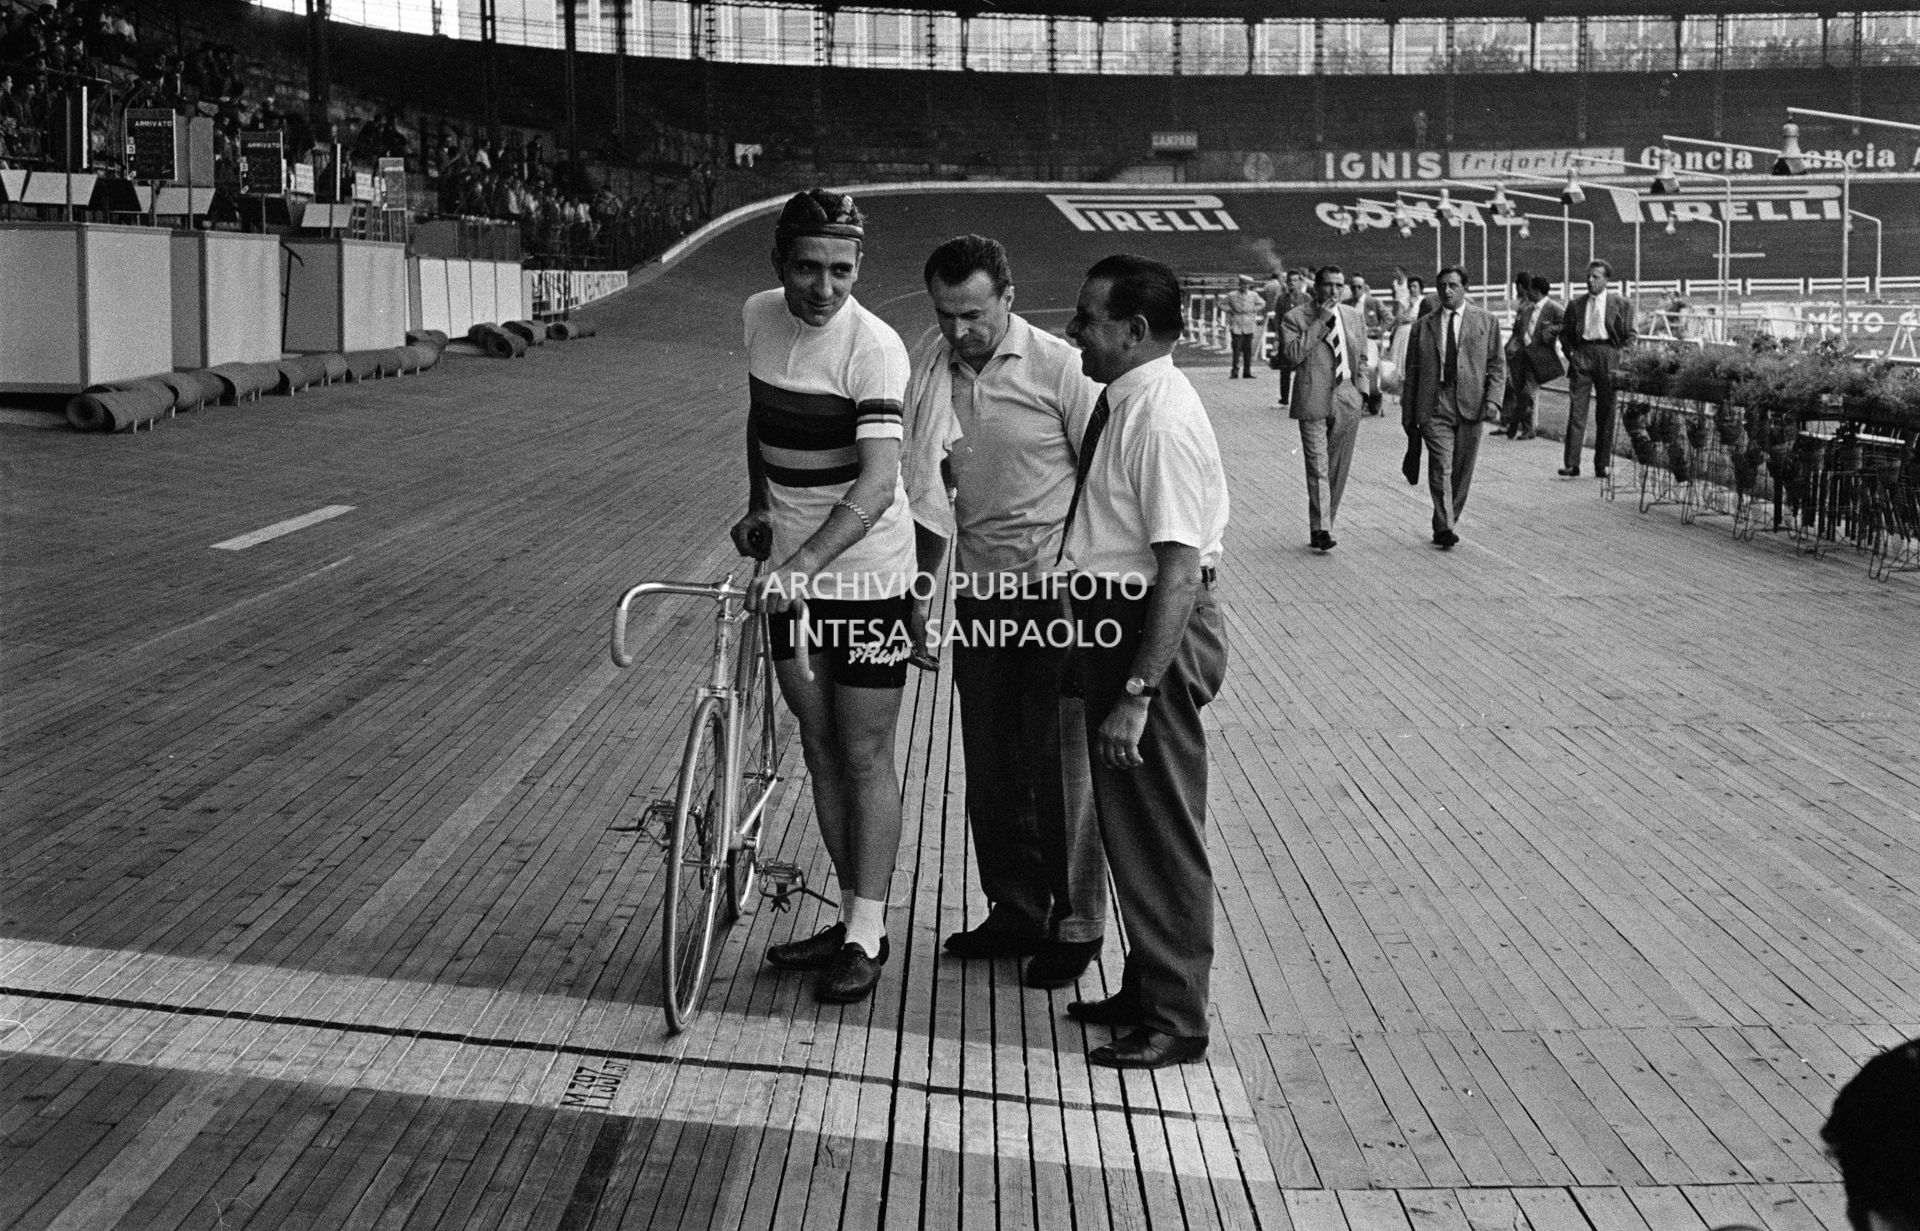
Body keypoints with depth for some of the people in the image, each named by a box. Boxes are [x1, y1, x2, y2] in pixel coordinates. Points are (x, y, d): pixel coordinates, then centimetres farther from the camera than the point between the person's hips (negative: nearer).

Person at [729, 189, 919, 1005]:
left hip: (866, 571, -6)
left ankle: (867, 935, 7)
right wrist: (757, 509, 14)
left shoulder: (872, 347, -20)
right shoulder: (760, 318, 1)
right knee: (819, 748, 12)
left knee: (865, 755, -1)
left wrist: (802, 562, -40)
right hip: (790, 569, 7)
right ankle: (852, 915, 23)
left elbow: (877, 485, -30)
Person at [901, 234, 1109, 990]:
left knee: (1061, 765, -1)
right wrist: (921, 587, 9)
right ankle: (1016, 912, 25)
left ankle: (1076, 925, 11)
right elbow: (929, 492, 11)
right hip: (978, 592, 5)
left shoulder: (1058, 368, -11)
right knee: (991, 766, 11)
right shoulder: (932, 369, 4)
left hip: (1055, 590, -5)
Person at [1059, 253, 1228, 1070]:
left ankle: (1176, 1019, 17)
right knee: (1126, 820, 20)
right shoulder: (1119, 404, 8)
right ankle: (1147, 988, 36)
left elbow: (1180, 571, -25)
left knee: (1159, 829, 3)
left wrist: (1137, 692, -26)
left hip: (1156, 633, -10)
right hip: (1115, 622, 10)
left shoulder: (1162, 420, -22)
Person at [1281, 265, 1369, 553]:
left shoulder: (1353, 316, 12)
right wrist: (1319, 322, -17)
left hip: (1347, 402, 5)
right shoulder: (1295, 318, -3)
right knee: (1318, 468, -9)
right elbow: (1292, 354, -17)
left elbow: (1362, 357, 21)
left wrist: (1361, 389, 8)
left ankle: (1325, 523, 18)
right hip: (1314, 401, -5)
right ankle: (1320, 529, -6)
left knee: (1339, 468, 8)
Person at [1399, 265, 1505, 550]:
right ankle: (1444, 527, -17)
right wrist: (1407, 413, 9)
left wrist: (1493, 399, -8)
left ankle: (1448, 523, 18)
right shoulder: (1423, 325, 10)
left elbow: (1497, 365, 7)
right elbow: (1412, 371, 12)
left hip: (1470, 406, 1)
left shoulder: (1486, 321, 9)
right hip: (1434, 406, -1)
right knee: (1441, 467, -13)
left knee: (1462, 470, 5)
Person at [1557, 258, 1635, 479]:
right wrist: (1570, 353, 2)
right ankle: (1571, 463, -8)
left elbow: (1629, 335, 6)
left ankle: (1602, 464, 10)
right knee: (1576, 409, -7)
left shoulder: (1620, 305, 6)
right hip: (1581, 355, 1)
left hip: (1608, 355, -1)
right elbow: (1565, 333, 16)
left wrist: (1620, 356, -6)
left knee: (1606, 412, 3)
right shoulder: (1576, 304, 11)